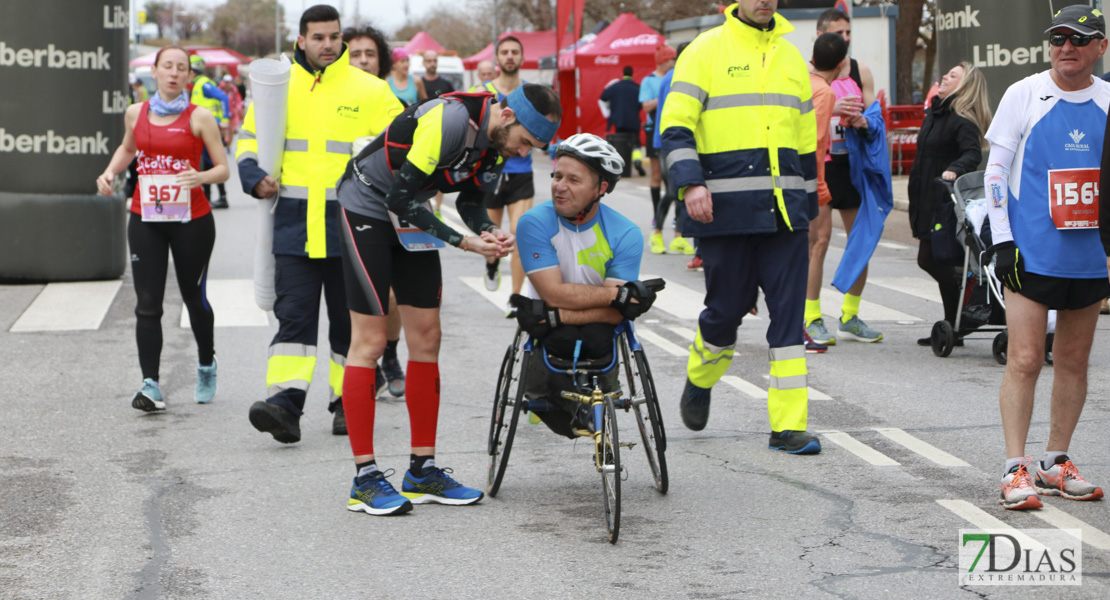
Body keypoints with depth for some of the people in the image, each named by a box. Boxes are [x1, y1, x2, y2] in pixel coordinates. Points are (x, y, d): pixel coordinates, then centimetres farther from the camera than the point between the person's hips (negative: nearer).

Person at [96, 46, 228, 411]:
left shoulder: (199, 117, -4)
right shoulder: (136, 113, 7)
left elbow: (223, 168, -4)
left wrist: (201, 178, -25)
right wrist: (110, 172, 9)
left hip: (191, 220, -2)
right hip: (145, 220, 2)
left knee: (194, 299, 10)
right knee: (147, 305, -6)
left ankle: (206, 365, 35)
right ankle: (150, 384, -7)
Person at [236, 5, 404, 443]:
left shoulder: (369, 90, 3)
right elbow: (248, 138, 19)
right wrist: (253, 176, 0)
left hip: (348, 225, 0)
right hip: (294, 225, 1)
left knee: (348, 316, 9)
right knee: (293, 315, -8)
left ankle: (348, 403, 20)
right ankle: (285, 404, -16)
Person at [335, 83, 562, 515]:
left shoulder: (501, 141, -6)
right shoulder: (451, 120, -32)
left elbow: (470, 200, 8)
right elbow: (401, 198, -29)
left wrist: (488, 231, -13)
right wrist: (466, 243, -28)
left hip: (411, 214, 8)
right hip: (368, 207, -8)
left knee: (426, 338, 4)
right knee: (370, 342, -8)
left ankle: (422, 471, 10)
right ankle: (365, 479, -4)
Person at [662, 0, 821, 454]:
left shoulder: (790, 55, 16)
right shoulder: (707, 50, 1)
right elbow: (676, 123, -5)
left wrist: (807, 206, 20)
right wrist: (691, 182, -19)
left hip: (783, 210, 4)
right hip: (726, 209, -4)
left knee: (789, 312, -2)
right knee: (727, 308, 2)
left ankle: (788, 425, 1)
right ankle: (699, 382, 33)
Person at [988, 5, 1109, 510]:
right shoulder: (1023, 95, -2)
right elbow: (995, 170, -1)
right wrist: (1002, 241, -7)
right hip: (1031, 254, -4)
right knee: (1024, 360, -7)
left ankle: (1055, 463, 19)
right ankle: (1016, 471, -3)